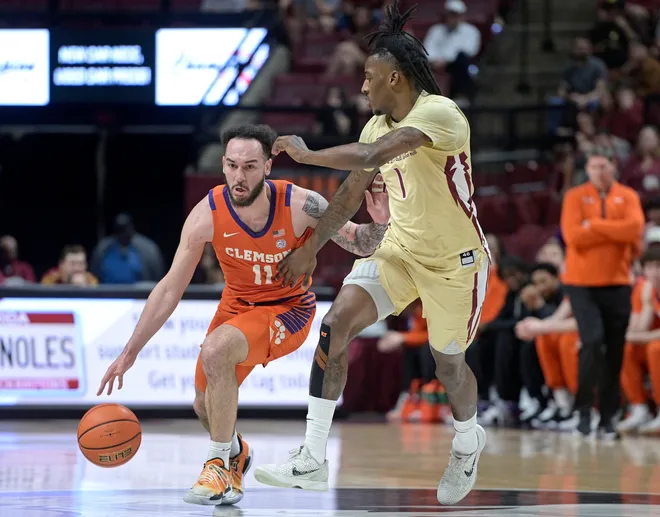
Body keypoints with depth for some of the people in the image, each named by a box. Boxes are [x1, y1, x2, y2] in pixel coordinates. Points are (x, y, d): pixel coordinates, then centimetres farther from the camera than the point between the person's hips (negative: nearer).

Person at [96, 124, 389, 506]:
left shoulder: (301, 205, -26)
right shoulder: (208, 214, -21)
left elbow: (360, 246, -12)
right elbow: (170, 290, -13)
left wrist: (379, 223, -36)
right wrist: (130, 352, -14)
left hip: (289, 308, -4)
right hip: (237, 305, 4)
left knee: (216, 350, -31)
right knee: (206, 405, 10)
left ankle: (221, 461, -15)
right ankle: (235, 453, 46)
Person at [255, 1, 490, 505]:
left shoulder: (439, 114, -25)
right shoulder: (380, 125, 2)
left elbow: (372, 156, -38)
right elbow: (351, 194, 13)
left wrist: (307, 153, -27)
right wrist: (310, 249, 13)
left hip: (455, 259, -7)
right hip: (400, 249, 7)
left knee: (448, 364, 8)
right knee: (336, 323, -14)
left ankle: (468, 443, 44)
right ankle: (312, 459, -14)